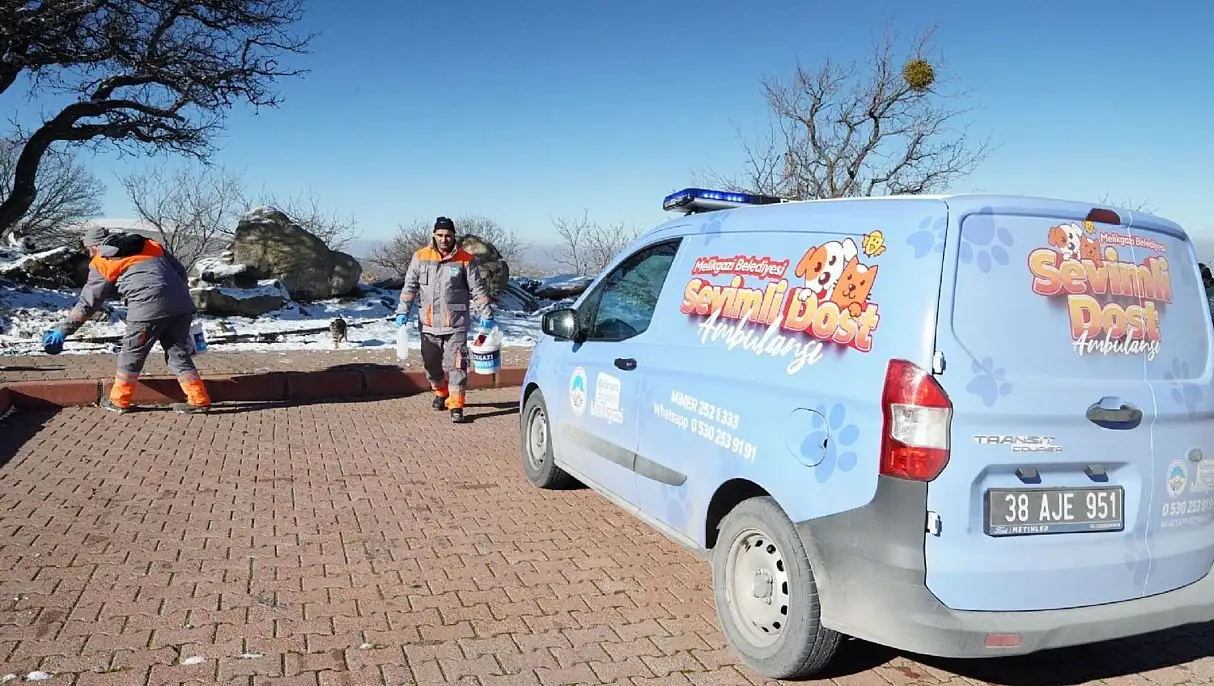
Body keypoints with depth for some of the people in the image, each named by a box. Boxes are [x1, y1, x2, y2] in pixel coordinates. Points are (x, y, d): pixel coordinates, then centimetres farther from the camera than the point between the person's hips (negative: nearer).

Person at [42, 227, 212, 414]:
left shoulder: (102, 265, 13)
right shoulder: (150, 246, 24)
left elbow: (87, 303, 15)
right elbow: (180, 271, 20)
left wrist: (63, 330, 23)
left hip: (148, 309, -4)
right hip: (181, 303, 5)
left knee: (131, 355, 13)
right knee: (179, 354, 14)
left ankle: (119, 401, 25)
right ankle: (198, 400, 9)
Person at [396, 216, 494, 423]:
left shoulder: (465, 259, -2)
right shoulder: (421, 257, 3)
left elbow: (477, 290, 1)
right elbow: (410, 286, 8)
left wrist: (485, 315, -3)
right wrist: (403, 311, 0)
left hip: (456, 324, -3)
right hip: (429, 323, 3)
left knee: (456, 365, -7)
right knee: (431, 364, 14)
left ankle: (456, 405, -3)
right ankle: (441, 393, 39)